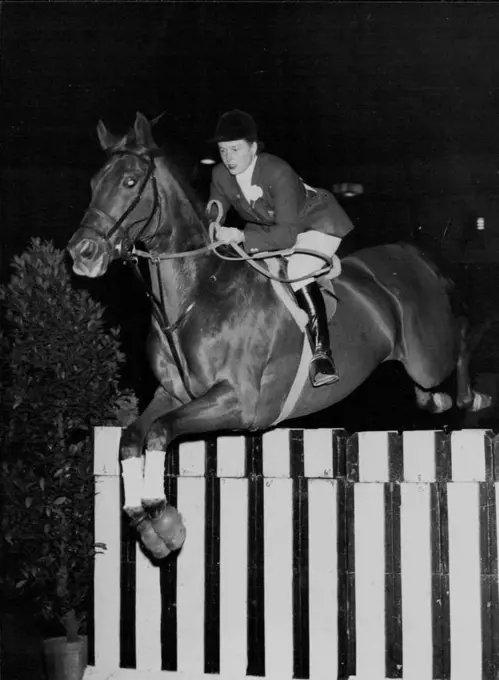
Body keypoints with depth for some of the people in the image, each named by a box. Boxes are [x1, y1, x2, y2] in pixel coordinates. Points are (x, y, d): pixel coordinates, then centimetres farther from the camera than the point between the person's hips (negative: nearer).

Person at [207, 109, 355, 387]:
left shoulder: (278, 172, -35)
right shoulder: (221, 175, -15)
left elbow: (287, 234, -39)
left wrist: (241, 236, -48)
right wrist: (212, 216, -28)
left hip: (318, 224, -8)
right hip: (270, 227, 8)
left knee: (296, 272, -32)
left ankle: (322, 352, -28)